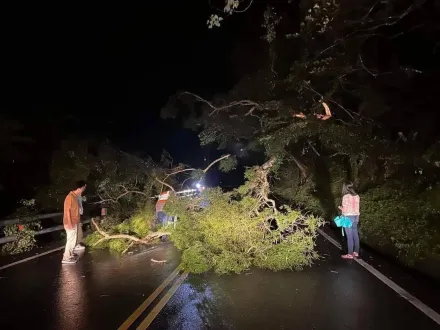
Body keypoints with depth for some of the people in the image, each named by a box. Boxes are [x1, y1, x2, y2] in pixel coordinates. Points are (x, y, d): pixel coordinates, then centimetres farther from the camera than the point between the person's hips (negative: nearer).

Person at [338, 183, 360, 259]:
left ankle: (350, 254, 7)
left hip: (348, 217, -7)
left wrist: (340, 208, 5)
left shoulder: (345, 196, -15)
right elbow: (356, 207, 8)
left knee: (349, 236, 0)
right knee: (355, 235, 14)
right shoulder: (357, 196, 5)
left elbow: (344, 210, -15)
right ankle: (356, 252, 23)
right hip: (355, 217, 7)